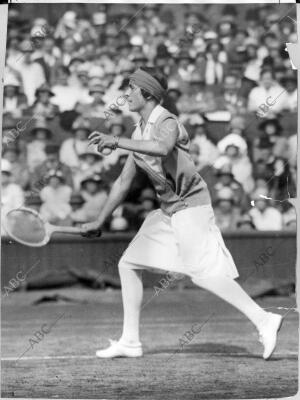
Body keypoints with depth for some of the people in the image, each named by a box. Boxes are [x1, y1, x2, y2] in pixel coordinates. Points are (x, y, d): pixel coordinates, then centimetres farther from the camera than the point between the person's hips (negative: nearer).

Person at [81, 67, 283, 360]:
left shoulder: (167, 123, -15)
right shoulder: (139, 133, 13)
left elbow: (162, 148, -41)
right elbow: (123, 183, 20)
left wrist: (117, 143, -38)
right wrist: (99, 222, 22)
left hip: (190, 205, -9)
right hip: (167, 210, 9)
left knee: (205, 275, -18)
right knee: (129, 265, 8)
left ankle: (263, 320, -15)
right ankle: (130, 341, 12)